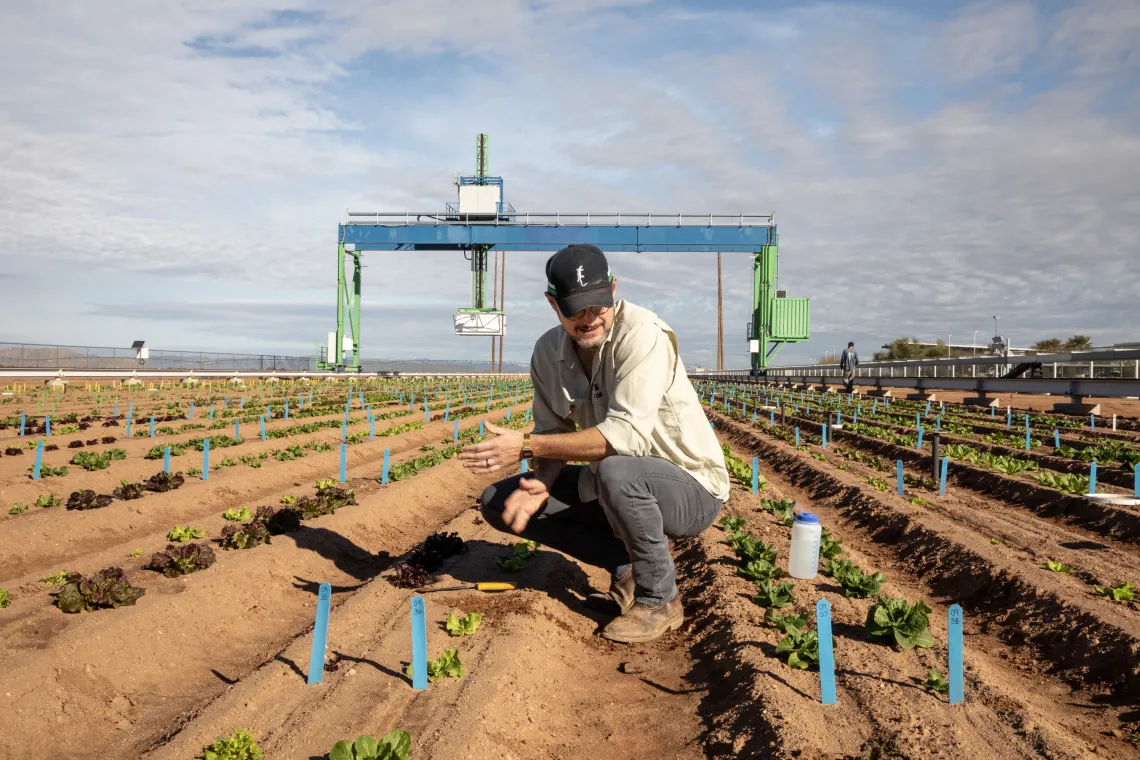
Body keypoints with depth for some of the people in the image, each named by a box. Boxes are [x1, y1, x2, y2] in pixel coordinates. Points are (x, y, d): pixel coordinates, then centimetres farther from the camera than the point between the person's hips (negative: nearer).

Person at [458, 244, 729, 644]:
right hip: (616, 488, 7)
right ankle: (629, 567, 5)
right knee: (499, 501, 0)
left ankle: (659, 599, -12)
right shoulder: (548, 352, -3)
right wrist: (540, 484, -20)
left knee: (616, 472, -39)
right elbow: (553, 434, 2)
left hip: (693, 490, -7)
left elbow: (626, 435, -33)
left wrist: (526, 446, -32)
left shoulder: (641, 334, -24)